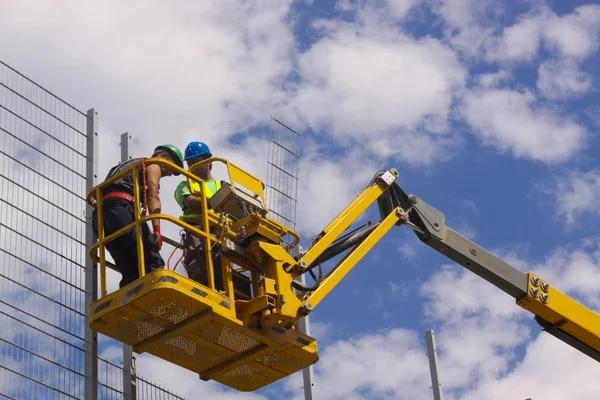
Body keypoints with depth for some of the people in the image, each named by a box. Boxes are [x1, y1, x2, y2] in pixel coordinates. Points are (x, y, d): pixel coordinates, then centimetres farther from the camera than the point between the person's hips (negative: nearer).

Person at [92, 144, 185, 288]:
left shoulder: (131, 165, 38)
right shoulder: (153, 165, 14)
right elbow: (153, 196, -2)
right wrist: (157, 230, -13)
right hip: (121, 208, -8)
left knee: (130, 270, 4)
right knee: (153, 262, -13)